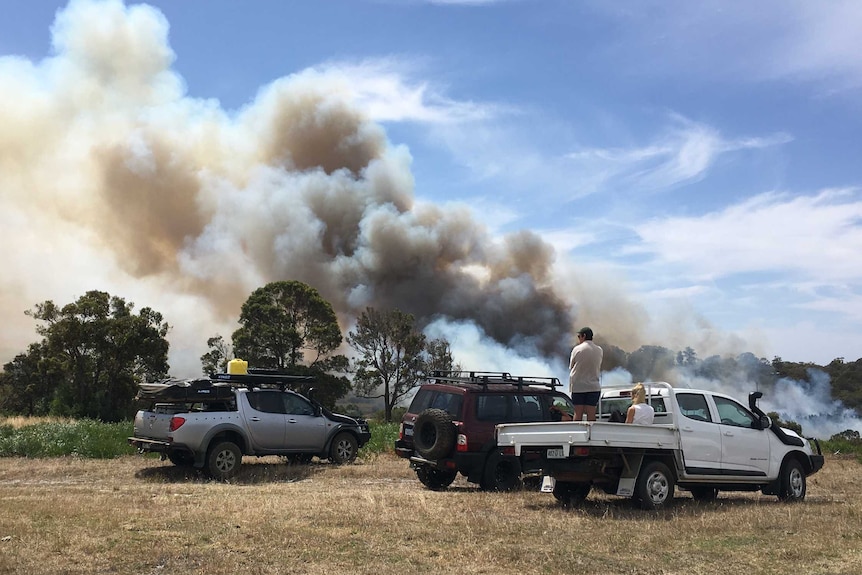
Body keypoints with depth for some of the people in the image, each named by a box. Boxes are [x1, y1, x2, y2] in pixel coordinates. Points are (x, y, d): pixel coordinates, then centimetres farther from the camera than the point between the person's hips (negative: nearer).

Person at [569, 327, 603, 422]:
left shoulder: (577, 349, -6)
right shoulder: (599, 350, 3)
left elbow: (571, 367, 2)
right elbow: (599, 367, 11)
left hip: (578, 386, -2)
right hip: (594, 386, 2)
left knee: (578, 414, 5)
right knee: (591, 415, 2)